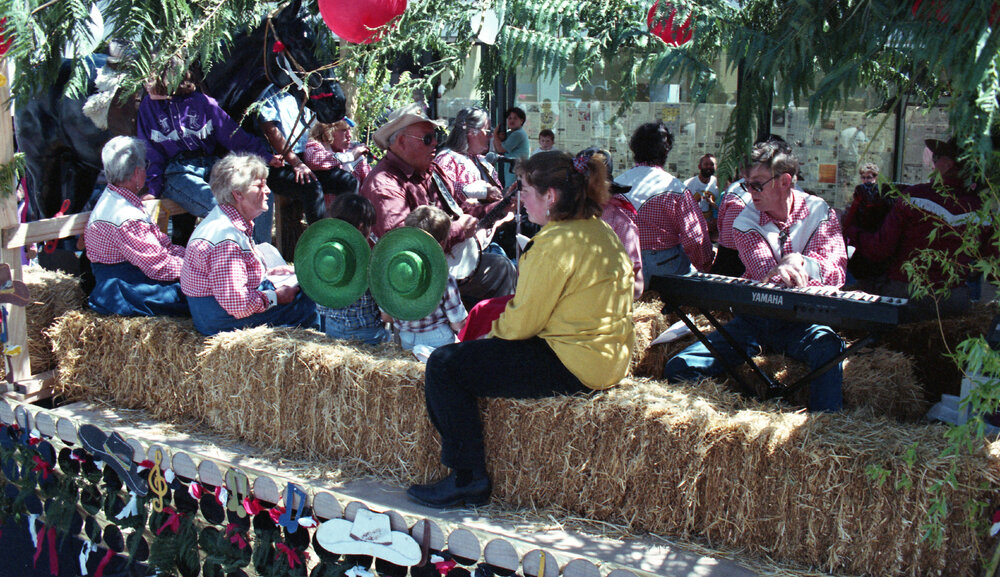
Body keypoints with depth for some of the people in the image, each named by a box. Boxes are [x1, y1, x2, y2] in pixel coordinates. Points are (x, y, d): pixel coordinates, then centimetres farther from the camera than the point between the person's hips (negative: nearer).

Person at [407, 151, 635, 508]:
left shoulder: (557, 242, -20)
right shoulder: (599, 231, 10)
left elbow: (522, 323, -16)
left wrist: (494, 330, 4)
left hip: (573, 367, -11)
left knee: (444, 365, -9)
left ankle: (468, 479, 0)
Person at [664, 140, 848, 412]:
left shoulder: (820, 213, 1)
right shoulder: (745, 222, 2)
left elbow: (836, 273, -11)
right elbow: (765, 275, -16)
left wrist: (799, 261, -32)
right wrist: (783, 270, -42)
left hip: (800, 319, -2)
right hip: (754, 316, 2)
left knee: (827, 347, -38)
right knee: (679, 368, -16)